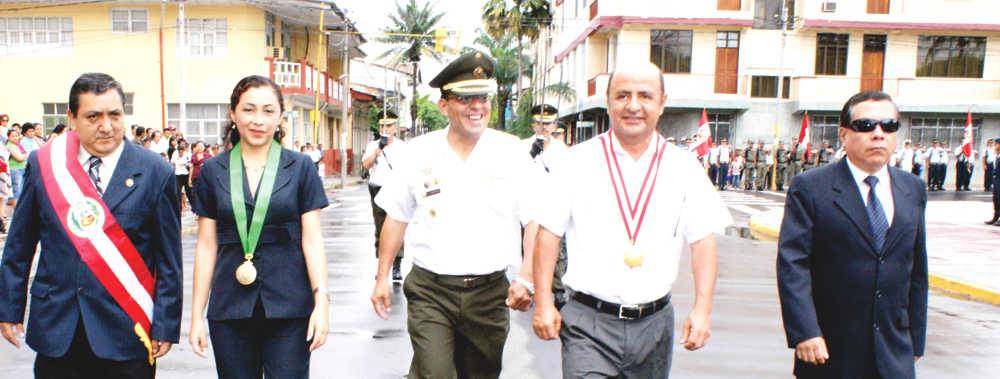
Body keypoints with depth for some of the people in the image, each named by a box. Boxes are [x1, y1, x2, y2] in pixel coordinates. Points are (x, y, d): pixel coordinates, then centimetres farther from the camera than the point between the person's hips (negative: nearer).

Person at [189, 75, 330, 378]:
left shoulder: (300, 167, 2)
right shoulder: (213, 171, 6)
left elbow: (312, 239, -1)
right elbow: (206, 246, 7)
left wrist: (321, 301, -9)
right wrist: (197, 315, 6)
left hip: (288, 307, -1)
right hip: (230, 306, 2)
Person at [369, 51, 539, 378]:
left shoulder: (511, 151, 0)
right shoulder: (420, 151, 3)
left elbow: (536, 220, 0)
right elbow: (397, 217, 10)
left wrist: (526, 279, -10)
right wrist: (383, 277, 9)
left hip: (489, 293, 1)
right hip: (430, 292, 0)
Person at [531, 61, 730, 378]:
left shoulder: (684, 168, 4)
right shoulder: (579, 161, -1)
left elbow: (703, 241, 5)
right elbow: (548, 232, 0)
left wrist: (702, 308, -4)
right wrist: (543, 303, -4)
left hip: (654, 324, 3)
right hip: (588, 323, -2)